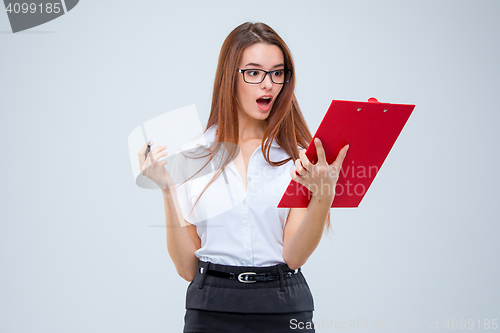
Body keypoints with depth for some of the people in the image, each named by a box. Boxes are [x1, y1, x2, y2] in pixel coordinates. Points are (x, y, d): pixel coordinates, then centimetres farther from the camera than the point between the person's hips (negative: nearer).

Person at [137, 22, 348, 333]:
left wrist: (324, 196, -24)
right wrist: (168, 188, -9)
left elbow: (294, 256, -10)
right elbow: (187, 267, 0)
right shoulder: (190, 154, 1)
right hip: (211, 307, 0)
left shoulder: (300, 157, 1)